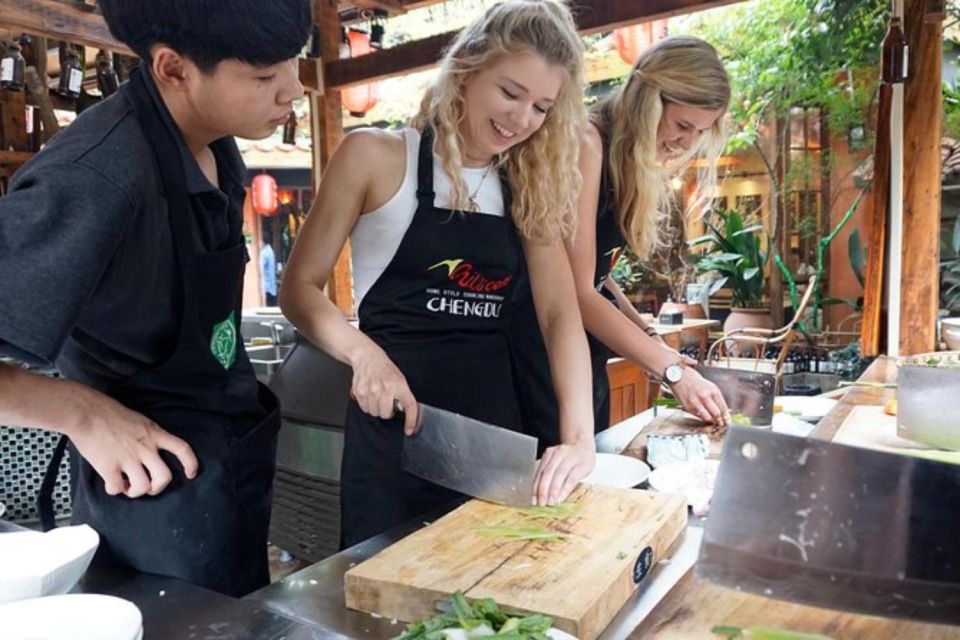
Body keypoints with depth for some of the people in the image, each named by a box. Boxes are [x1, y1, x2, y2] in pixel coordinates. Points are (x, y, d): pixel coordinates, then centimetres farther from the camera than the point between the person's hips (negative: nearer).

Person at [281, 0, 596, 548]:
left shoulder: (529, 188, 6)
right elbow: (300, 287, -4)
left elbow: (561, 312, -4)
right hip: (395, 432, -4)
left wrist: (579, 436, -17)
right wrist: (364, 352, -23)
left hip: (496, 431, 4)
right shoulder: (377, 157, -5)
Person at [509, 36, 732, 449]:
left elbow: (595, 274, 9)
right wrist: (672, 370, -20)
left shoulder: (635, 159, 8)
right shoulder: (586, 144, -18)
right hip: (540, 339, -9)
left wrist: (650, 338, -1)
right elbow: (576, 290, -22)